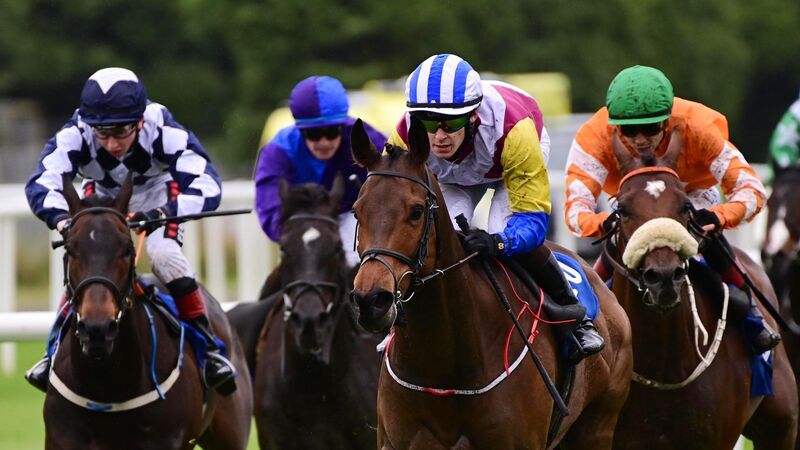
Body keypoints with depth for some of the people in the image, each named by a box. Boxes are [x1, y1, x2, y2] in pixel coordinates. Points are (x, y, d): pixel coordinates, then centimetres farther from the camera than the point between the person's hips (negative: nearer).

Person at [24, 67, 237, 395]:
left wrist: (162, 214, -65)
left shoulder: (163, 131, -40)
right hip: (103, 194, 2)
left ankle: (209, 347, -13)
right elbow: (40, 184, -44)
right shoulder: (75, 134, -37)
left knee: (164, 256, -25)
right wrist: (62, 220, -66)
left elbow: (208, 187, -47)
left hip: (156, 191, -2)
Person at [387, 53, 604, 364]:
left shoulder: (512, 131, -46)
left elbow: (533, 217, -42)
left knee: (511, 236, -27)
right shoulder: (406, 137, -38)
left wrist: (499, 242, -64)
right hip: (454, 177, 3)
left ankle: (573, 313, -4)